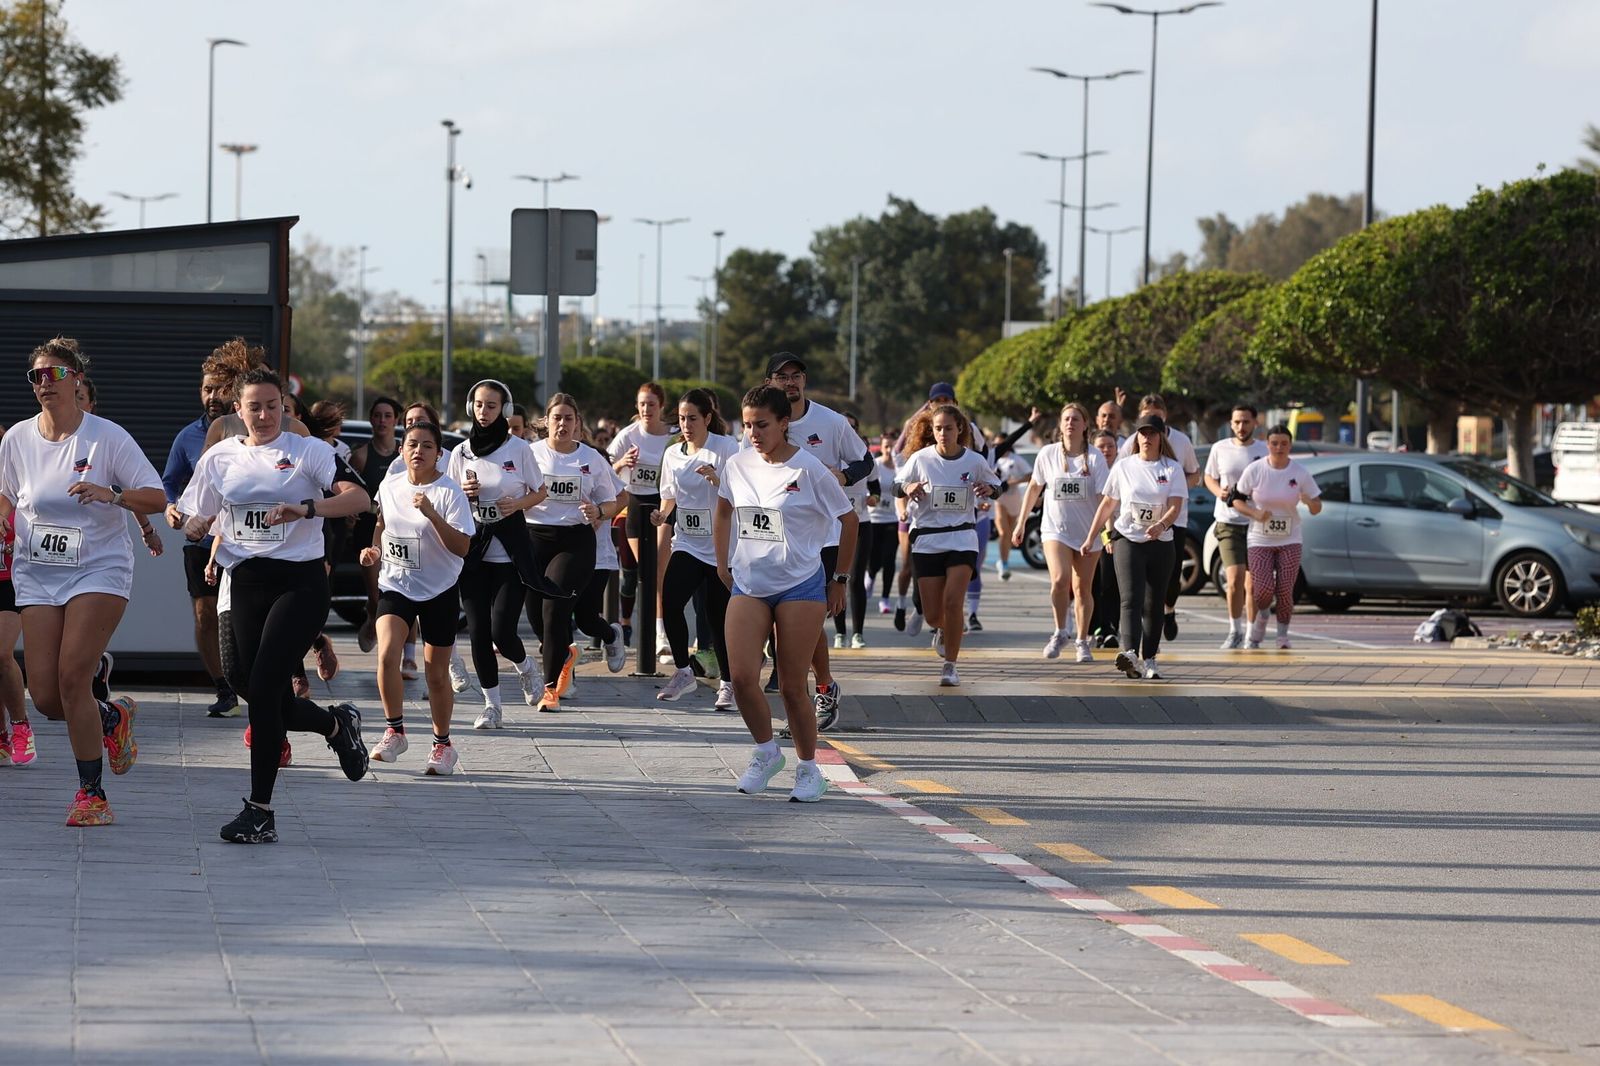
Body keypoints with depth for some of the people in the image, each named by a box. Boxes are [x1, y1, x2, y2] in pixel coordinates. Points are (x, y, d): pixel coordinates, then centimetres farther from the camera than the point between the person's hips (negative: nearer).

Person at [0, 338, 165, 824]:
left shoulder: (107, 437, -6)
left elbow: (157, 498, -7)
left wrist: (112, 495, -24)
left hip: (99, 570, -4)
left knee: (72, 679, -18)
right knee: (44, 696, -6)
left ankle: (92, 794, -5)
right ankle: (113, 717, 27)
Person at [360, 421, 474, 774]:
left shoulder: (449, 493, -12)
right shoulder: (389, 487, 2)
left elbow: (462, 547, -19)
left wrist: (432, 514, -30)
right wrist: (374, 551, 3)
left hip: (439, 590, -2)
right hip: (395, 585, 3)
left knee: (436, 672, 5)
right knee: (387, 653, -21)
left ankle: (442, 744, 24)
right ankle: (395, 731, -7)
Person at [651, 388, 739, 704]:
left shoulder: (727, 448, -6)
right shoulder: (673, 454, 9)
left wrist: (717, 479, -26)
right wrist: (662, 515, -1)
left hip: (723, 546, -4)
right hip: (687, 544, 4)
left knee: (719, 616, -1)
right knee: (670, 601, -18)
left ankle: (727, 683, 17)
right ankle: (682, 671, -2)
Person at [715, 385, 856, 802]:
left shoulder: (810, 470, -10)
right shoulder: (737, 465, 3)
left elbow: (848, 520, 1)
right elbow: (724, 512, 23)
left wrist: (839, 581, 4)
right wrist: (723, 564, 19)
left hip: (800, 585, -4)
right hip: (747, 584, 4)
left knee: (792, 686, -1)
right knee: (741, 677, -12)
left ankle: (808, 769, 16)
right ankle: (765, 752, 12)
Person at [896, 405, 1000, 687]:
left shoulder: (975, 461, -2)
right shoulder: (920, 459, -4)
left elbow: (995, 486, 13)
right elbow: (897, 485, 8)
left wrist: (989, 489, -10)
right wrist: (908, 488, -15)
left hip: (962, 538, -1)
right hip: (926, 539, 1)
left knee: (953, 603, -17)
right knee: (933, 614, 2)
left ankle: (950, 665, -3)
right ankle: (943, 630, 41)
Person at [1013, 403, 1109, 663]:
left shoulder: (1094, 458, -6)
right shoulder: (1048, 454, 0)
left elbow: (1104, 498, -10)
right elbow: (1034, 488, 13)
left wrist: (1094, 535, -21)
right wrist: (1021, 524, 14)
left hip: (1088, 532, 0)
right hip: (1055, 529, 0)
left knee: (1082, 588, 6)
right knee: (1060, 579, -22)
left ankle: (1083, 642, 20)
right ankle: (1059, 633, -3)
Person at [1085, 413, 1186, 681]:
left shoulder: (1172, 468, 1)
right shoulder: (1123, 467, 5)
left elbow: (1175, 506, -11)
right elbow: (1107, 504, 13)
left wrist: (1160, 525, -31)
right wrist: (1091, 537, 11)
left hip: (1161, 543, 1)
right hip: (1127, 540, -1)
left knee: (1153, 605, 6)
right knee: (1131, 600, -16)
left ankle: (1148, 659, 15)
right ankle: (1130, 654, -33)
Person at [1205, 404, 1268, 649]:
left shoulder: (1265, 451, 1)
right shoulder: (1219, 449, 4)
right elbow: (1209, 477, 17)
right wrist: (1219, 491, -5)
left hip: (1257, 523, 0)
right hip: (1228, 522, 0)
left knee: (1252, 583, 4)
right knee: (1235, 579, -12)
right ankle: (1234, 630, 3)